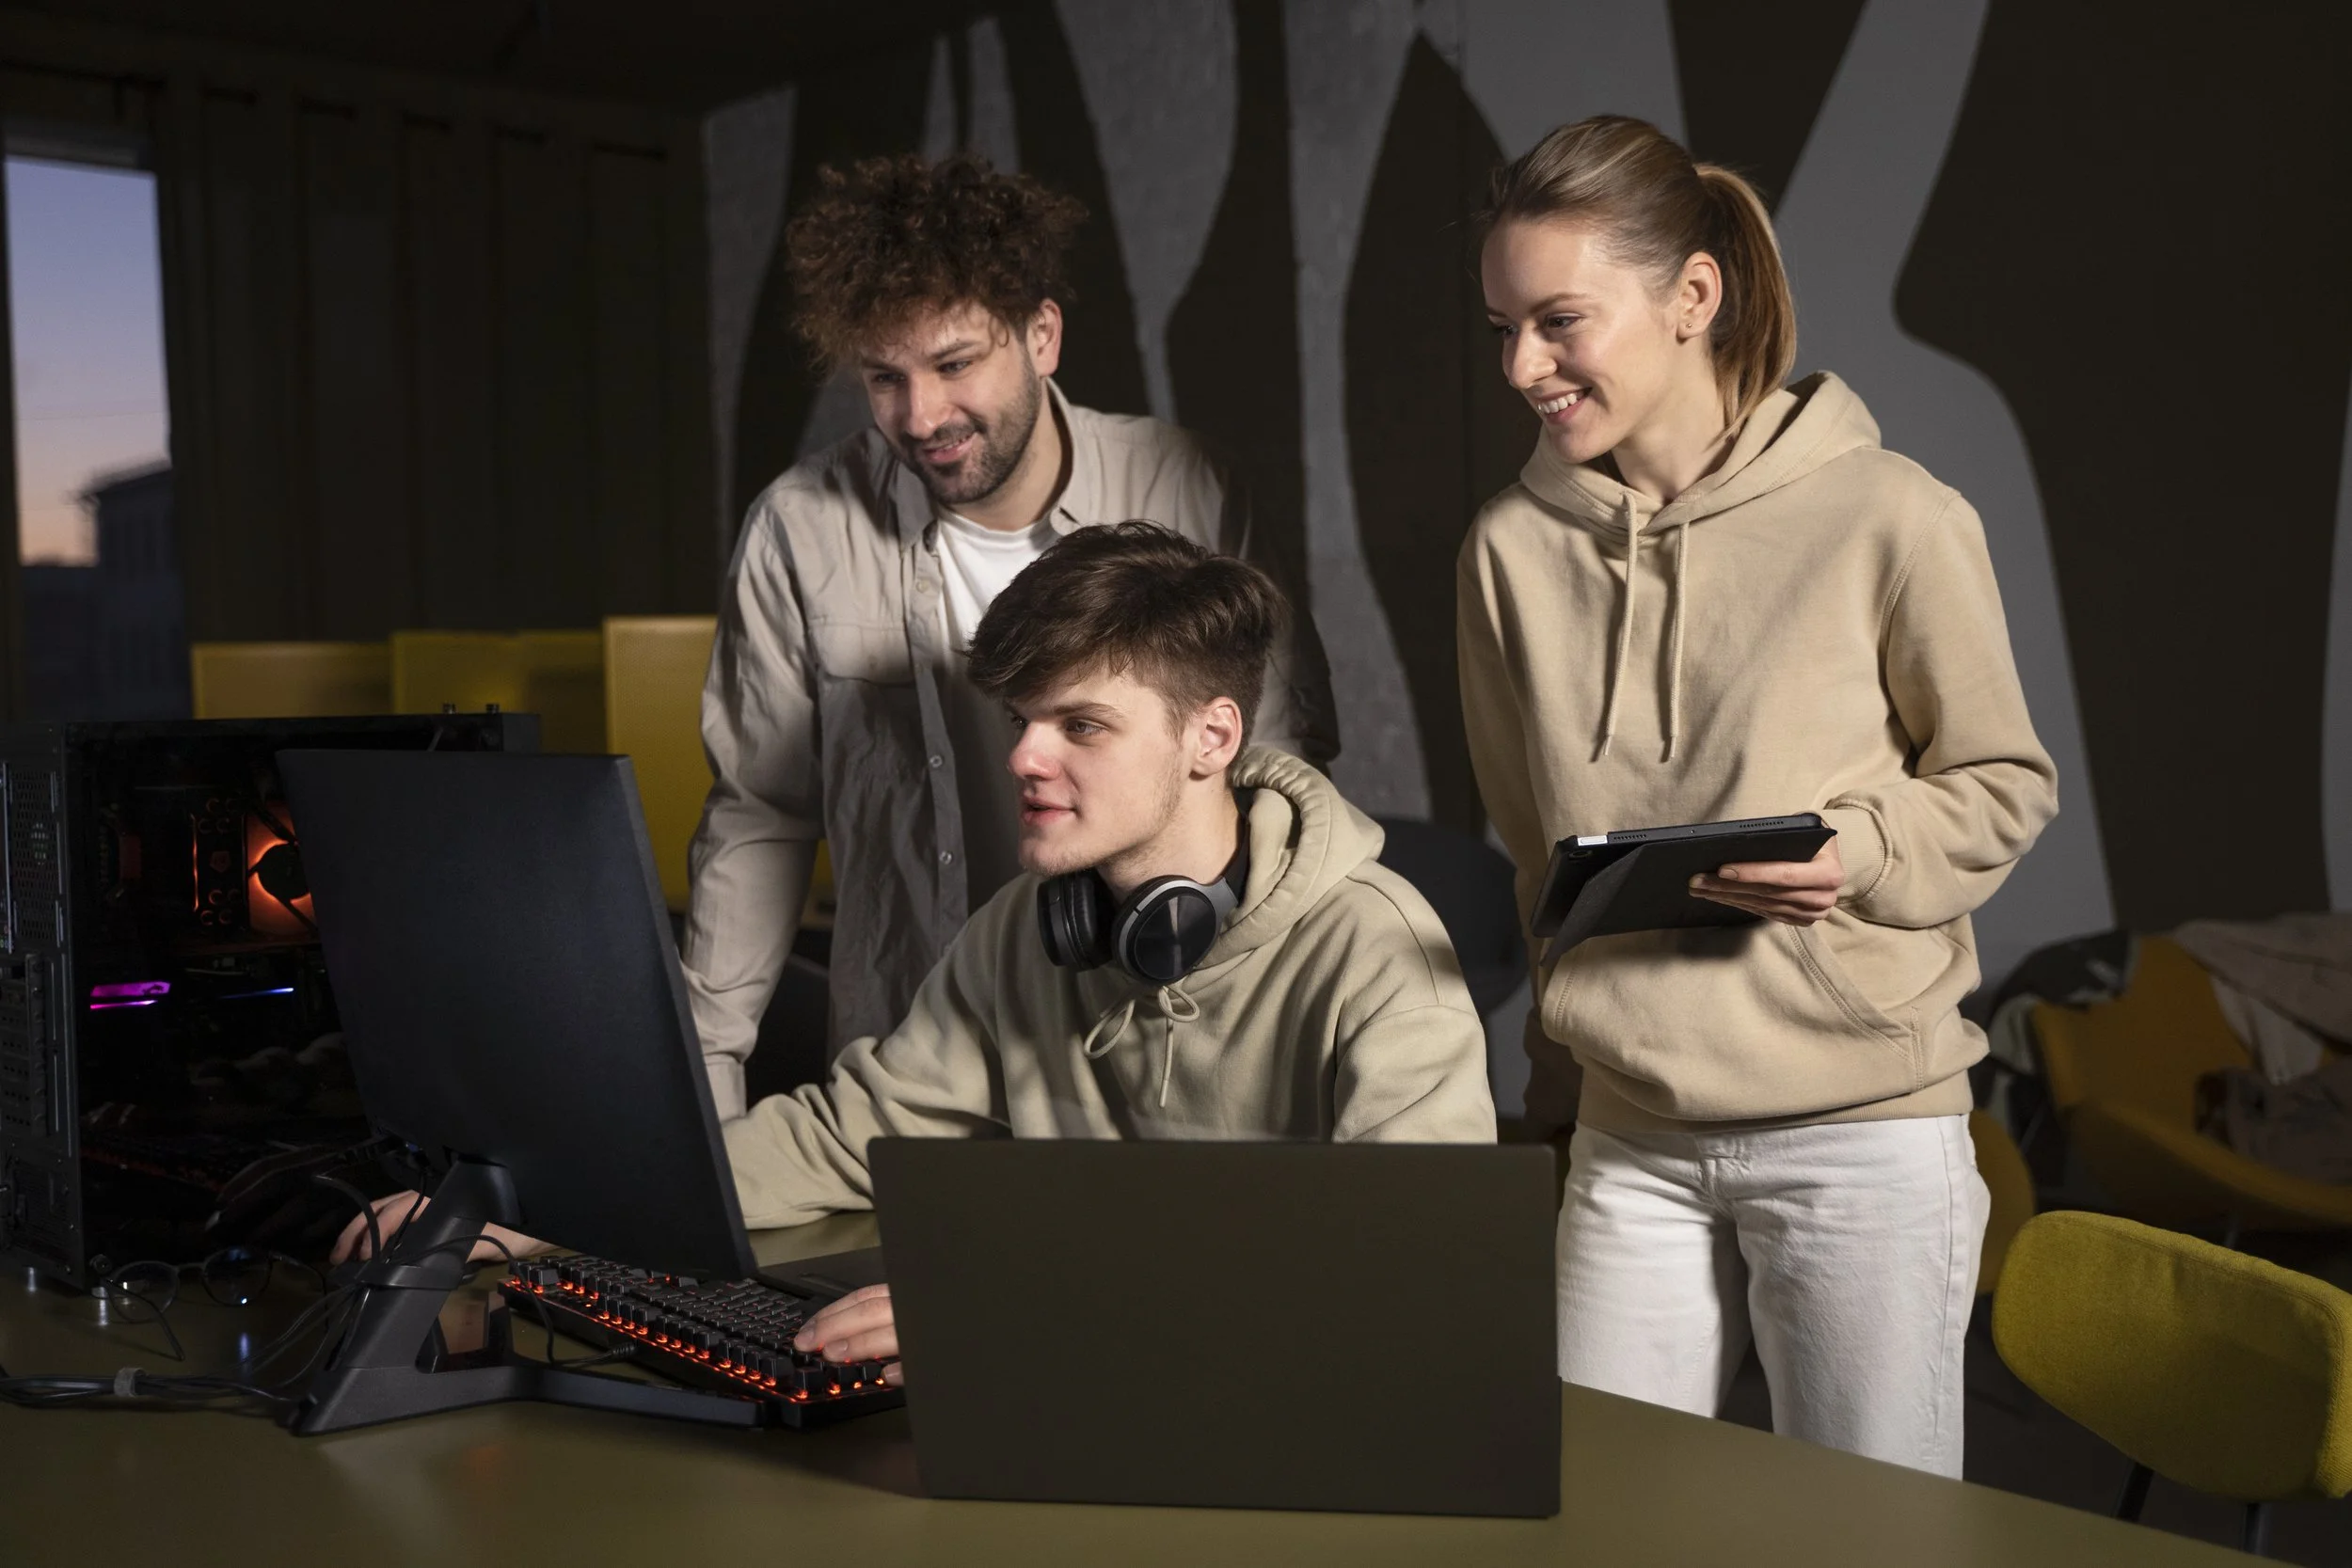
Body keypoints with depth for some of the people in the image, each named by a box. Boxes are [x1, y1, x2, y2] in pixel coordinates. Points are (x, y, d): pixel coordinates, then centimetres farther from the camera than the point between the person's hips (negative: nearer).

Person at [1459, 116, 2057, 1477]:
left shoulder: (1889, 518, -9)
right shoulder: (1513, 545, 3)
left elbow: (2007, 784, 1)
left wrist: (1857, 855, -18)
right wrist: (1563, 1073, 13)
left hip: (1864, 1133, -3)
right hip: (1629, 1140, 4)